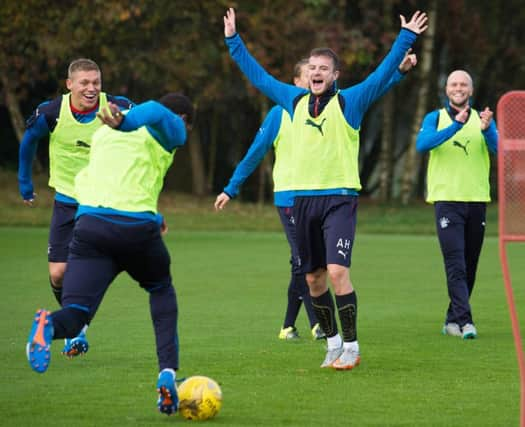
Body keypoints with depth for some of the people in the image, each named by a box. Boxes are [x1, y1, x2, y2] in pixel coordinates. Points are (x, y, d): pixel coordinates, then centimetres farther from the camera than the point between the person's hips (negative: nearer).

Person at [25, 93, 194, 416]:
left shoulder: (103, 134, 30)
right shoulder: (170, 131, 11)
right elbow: (157, 112, -13)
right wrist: (124, 122, -34)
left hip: (90, 223, 3)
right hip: (138, 227, -3)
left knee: (74, 316, -5)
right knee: (162, 290, 29)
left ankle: (49, 326, -44)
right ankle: (168, 372, 14)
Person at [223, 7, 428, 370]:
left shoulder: (349, 102, 1)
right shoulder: (295, 101, 12)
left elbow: (384, 73, -6)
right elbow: (258, 75, 21)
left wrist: (406, 38, -13)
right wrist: (233, 41, 24)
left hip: (339, 198, -5)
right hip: (303, 199, 5)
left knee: (337, 271, -17)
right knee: (314, 278, 8)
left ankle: (351, 347, -9)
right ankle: (333, 343, 21)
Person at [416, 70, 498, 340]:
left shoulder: (482, 120, 10)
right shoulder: (435, 119, 5)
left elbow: (499, 149, -6)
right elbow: (422, 144, -14)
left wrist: (486, 129, -26)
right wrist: (455, 126, -24)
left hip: (476, 200, 3)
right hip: (447, 199, -3)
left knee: (469, 267, 7)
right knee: (455, 264, -14)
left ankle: (453, 320, 18)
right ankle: (464, 320, -19)